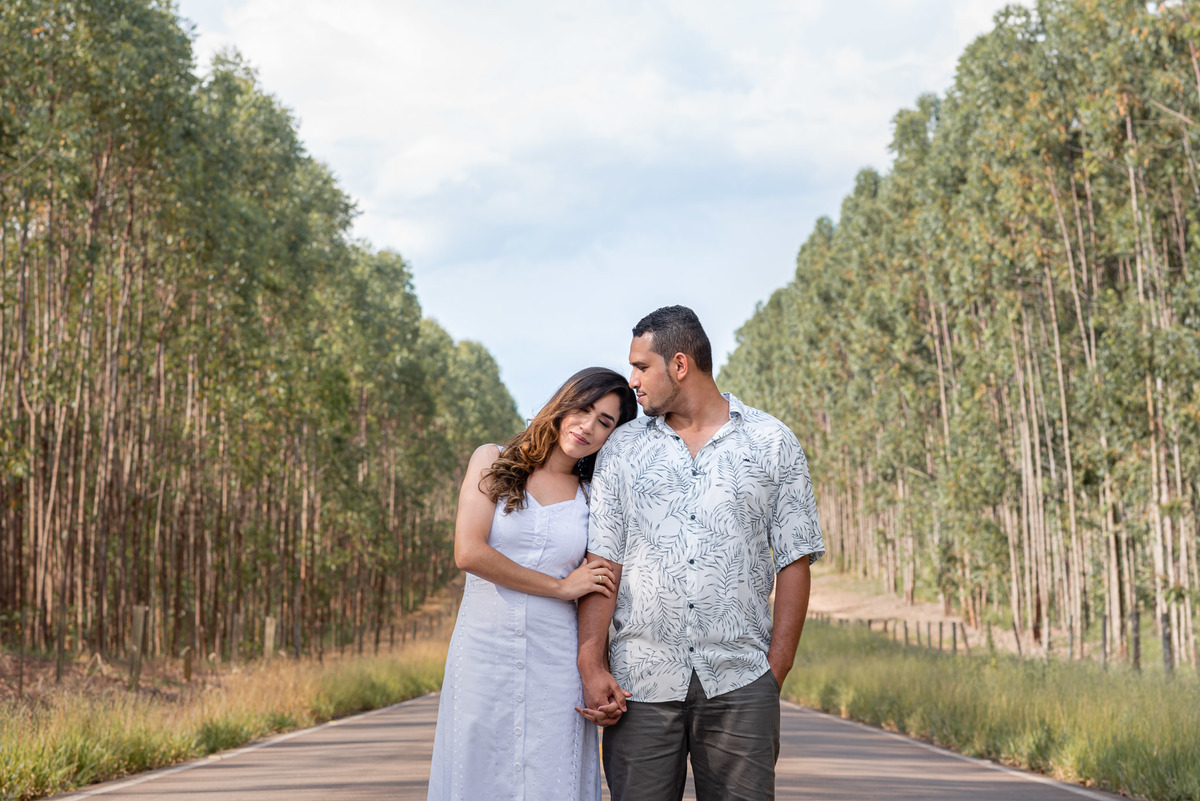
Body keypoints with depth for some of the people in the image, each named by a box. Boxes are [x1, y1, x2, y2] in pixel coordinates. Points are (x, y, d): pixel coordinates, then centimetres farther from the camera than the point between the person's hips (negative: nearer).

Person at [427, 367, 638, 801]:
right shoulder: (493, 462, 5)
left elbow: (601, 598, 9)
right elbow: (469, 552, -7)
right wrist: (561, 587, -5)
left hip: (555, 665, 1)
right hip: (483, 655, -1)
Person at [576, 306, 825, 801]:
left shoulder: (772, 444, 6)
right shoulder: (621, 450, 10)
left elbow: (794, 562, 4)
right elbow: (603, 563, 5)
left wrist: (775, 672, -2)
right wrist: (590, 668, -5)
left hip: (740, 682, -1)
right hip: (640, 683, 1)